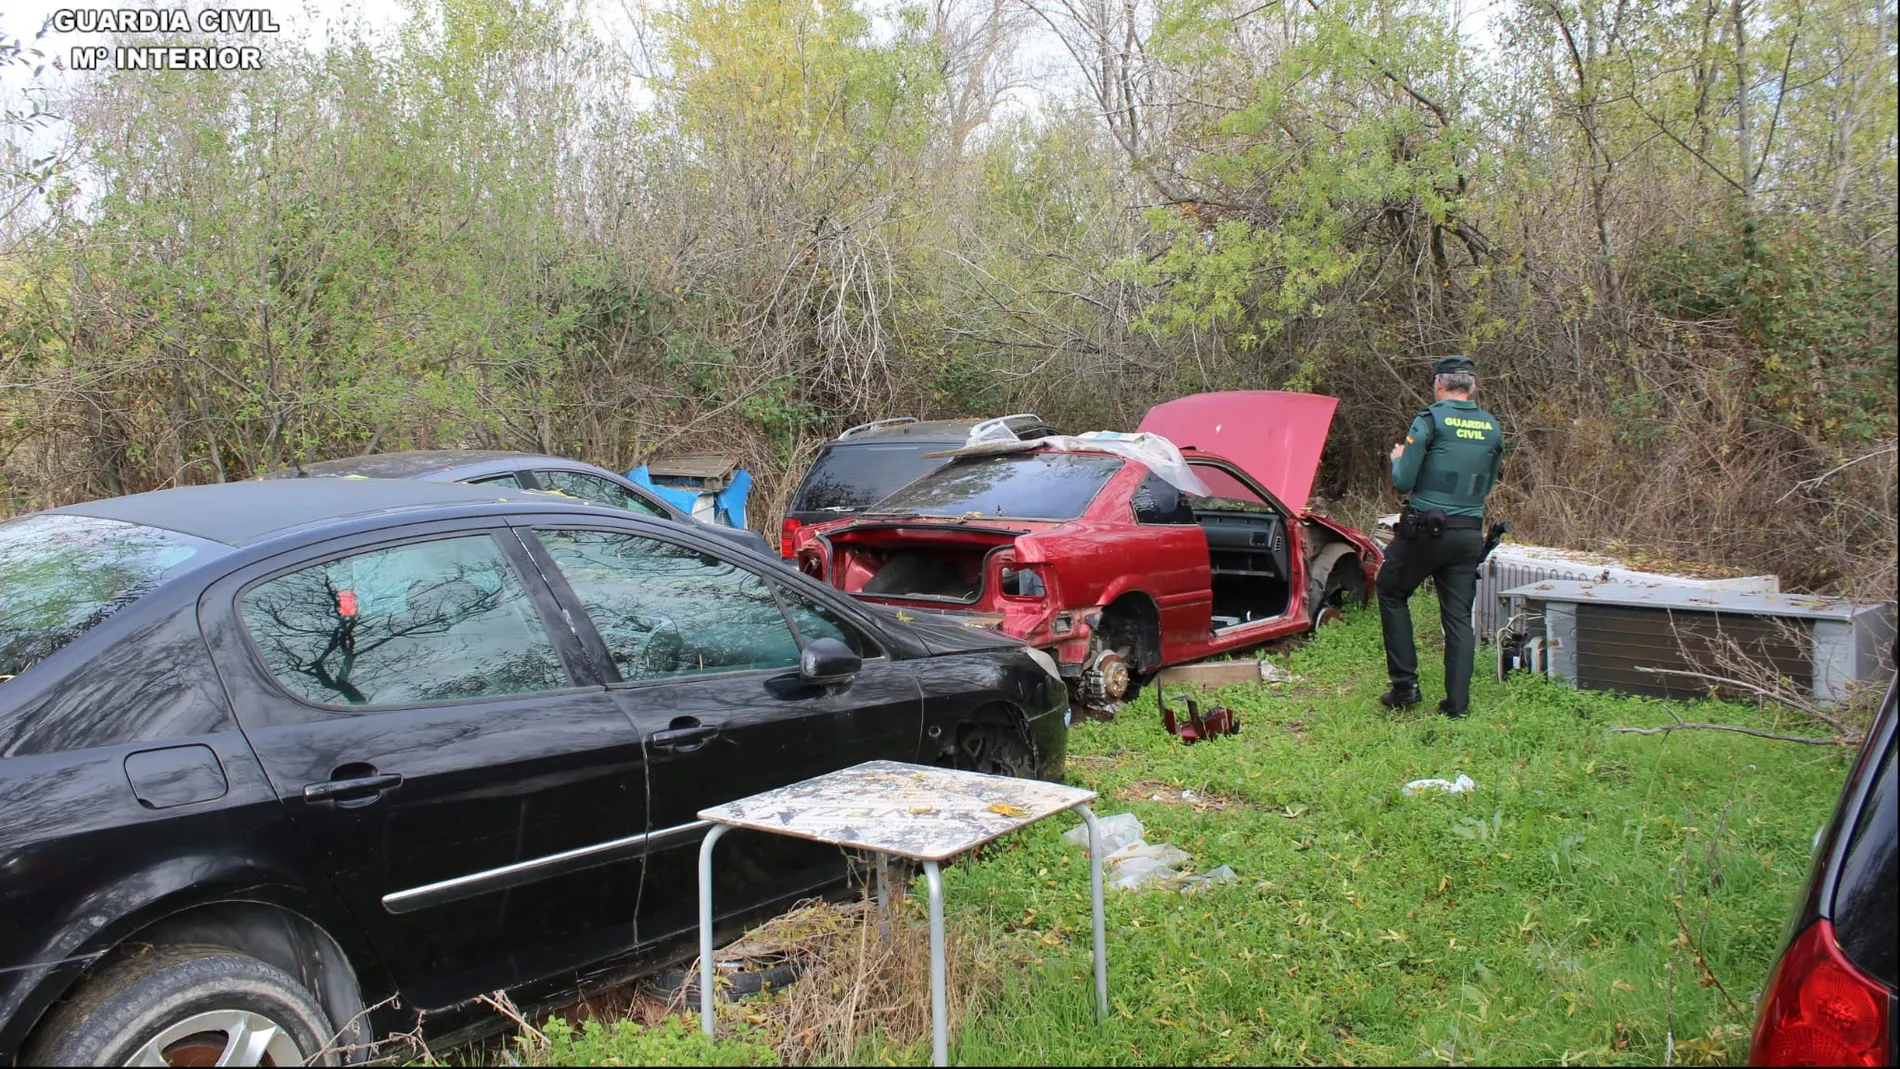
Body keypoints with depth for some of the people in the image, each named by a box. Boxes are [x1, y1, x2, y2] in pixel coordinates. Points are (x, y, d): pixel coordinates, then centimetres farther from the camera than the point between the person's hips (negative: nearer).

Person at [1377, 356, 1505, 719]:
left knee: (1392, 594, 14)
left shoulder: (1430, 421, -10)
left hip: (1426, 530, -5)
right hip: (1470, 534, 5)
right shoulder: (1492, 428, 8)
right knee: (1459, 617, 8)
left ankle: (1405, 684, 10)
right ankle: (1458, 704, 8)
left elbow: (1402, 483, -9)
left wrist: (1398, 459, 10)